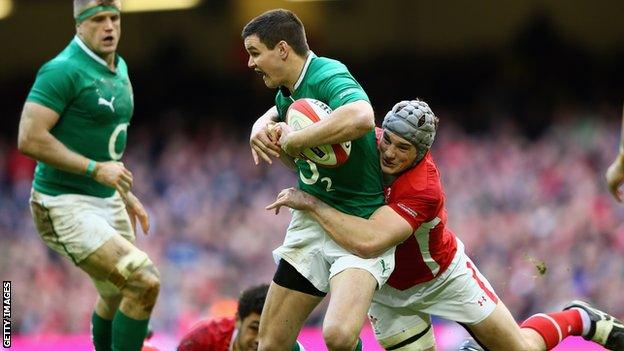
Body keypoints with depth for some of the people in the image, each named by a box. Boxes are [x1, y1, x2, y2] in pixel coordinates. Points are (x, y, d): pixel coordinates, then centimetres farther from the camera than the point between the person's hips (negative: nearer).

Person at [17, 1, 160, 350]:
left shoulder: (119, 68, 11)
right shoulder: (64, 70, -18)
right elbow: (29, 139, -25)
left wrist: (125, 193, 21)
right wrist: (95, 169, -24)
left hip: (108, 202, 9)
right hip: (66, 206, -9)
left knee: (119, 298, 22)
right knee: (144, 283, -21)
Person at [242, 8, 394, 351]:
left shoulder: (328, 76, -20)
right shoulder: (287, 91, 7)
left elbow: (361, 117, -42)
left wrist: (291, 141, -29)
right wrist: (262, 127, 7)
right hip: (311, 220, 8)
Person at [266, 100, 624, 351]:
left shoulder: (423, 189, -38)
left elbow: (369, 242, -51)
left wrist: (311, 203, -45)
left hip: (444, 276, -4)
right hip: (388, 289, 4)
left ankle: (579, 320, 34)